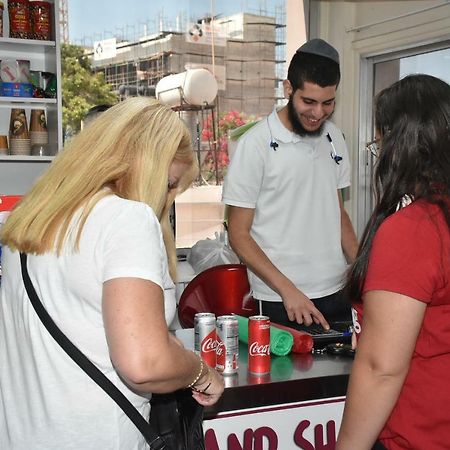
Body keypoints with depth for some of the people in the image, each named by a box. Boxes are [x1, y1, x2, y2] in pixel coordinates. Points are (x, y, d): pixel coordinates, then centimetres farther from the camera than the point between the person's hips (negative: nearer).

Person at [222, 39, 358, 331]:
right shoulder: (256, 144, -12)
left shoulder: (334, 138, 7)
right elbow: (239, 235, -10)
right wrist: (288, 290, -17)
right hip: (280, 304, -5)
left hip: (337, 294, 6)